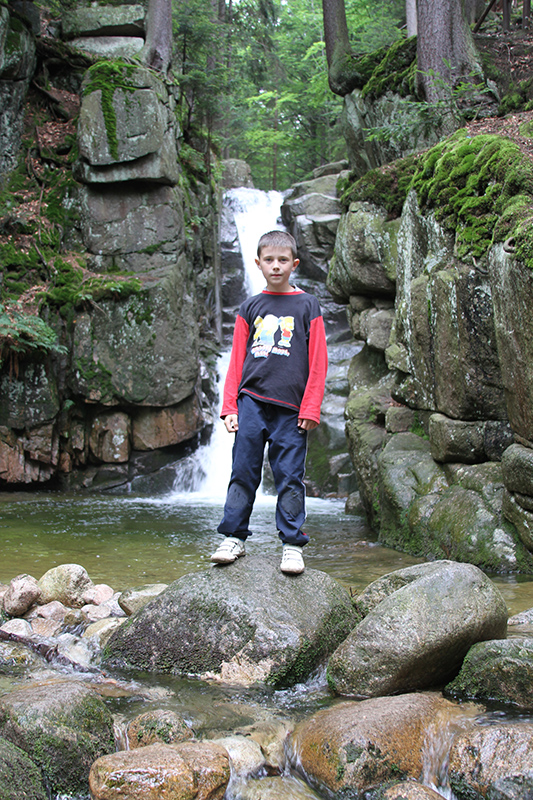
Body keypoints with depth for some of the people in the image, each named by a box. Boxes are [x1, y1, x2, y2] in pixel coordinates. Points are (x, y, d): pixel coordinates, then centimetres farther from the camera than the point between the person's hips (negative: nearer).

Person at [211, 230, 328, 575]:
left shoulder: (307, 306, 5)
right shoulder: (250, 308, 12)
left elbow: (318, 362, 2)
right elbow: (237, 360, 11)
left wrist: (310, 409, -5)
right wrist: (230, 406, 3)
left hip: (290, 407, -2)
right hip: (251, 401, 2)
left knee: (289, 477, 0)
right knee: (243, 472, 2)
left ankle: (293, 544, 7)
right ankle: (234, 537, 10)